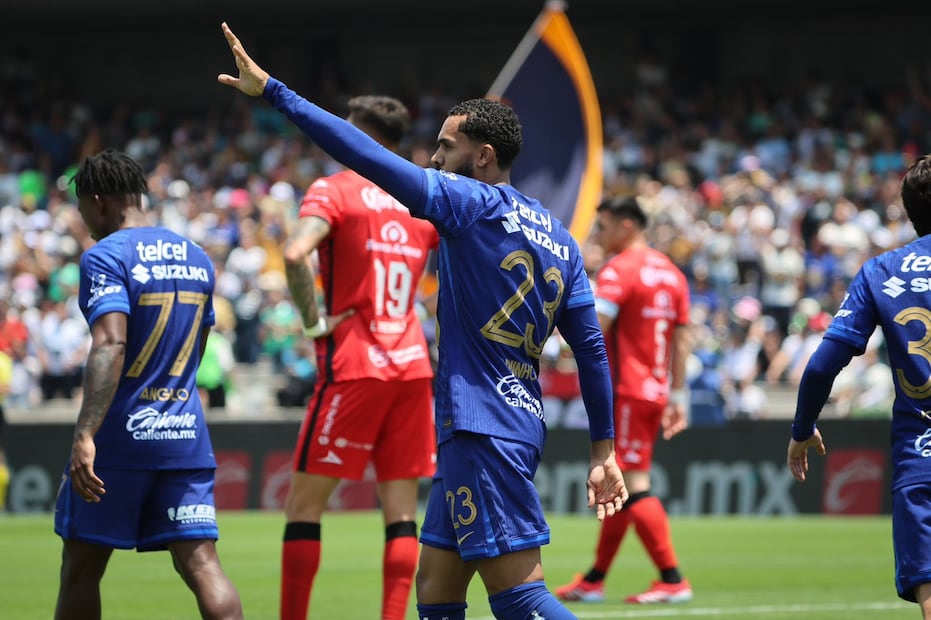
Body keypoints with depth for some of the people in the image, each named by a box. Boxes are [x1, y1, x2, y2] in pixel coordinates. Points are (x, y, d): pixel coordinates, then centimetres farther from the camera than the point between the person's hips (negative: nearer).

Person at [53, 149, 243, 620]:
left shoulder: (105, 257, -10)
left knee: (80, 570, 8)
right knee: (201, 564, -3)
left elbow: (111, 345, -24)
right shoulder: (197, 259, 13)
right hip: (186, 436, 5)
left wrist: (84, 435, -30)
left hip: (119, 439, -5)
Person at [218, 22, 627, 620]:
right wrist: (604, 451, 18)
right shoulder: (559, 239, 15)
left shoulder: (474, 204, -8)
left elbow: (368, 155, -12)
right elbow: (592, 349, 15)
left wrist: (272, 90, -8)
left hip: (481, 431, -9)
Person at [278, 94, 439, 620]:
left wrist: (313, 321, -12)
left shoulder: (335, 190, -4)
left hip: (353, 366, -5)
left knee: (305, 504, 2)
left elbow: (295, 254, -22)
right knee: (402, 511, 4)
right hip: (413, 367, 5)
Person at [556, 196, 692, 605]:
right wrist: (677, 396, 17)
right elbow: (681, 341, 15)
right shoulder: (670, 272, 14)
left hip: (625, 392, -9)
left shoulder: (618, 270, -12)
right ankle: (594, 580, 21)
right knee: (615, 484, 14)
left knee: (634, 485, -9)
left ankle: (672, 580, -13)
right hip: (656, 392, 9)